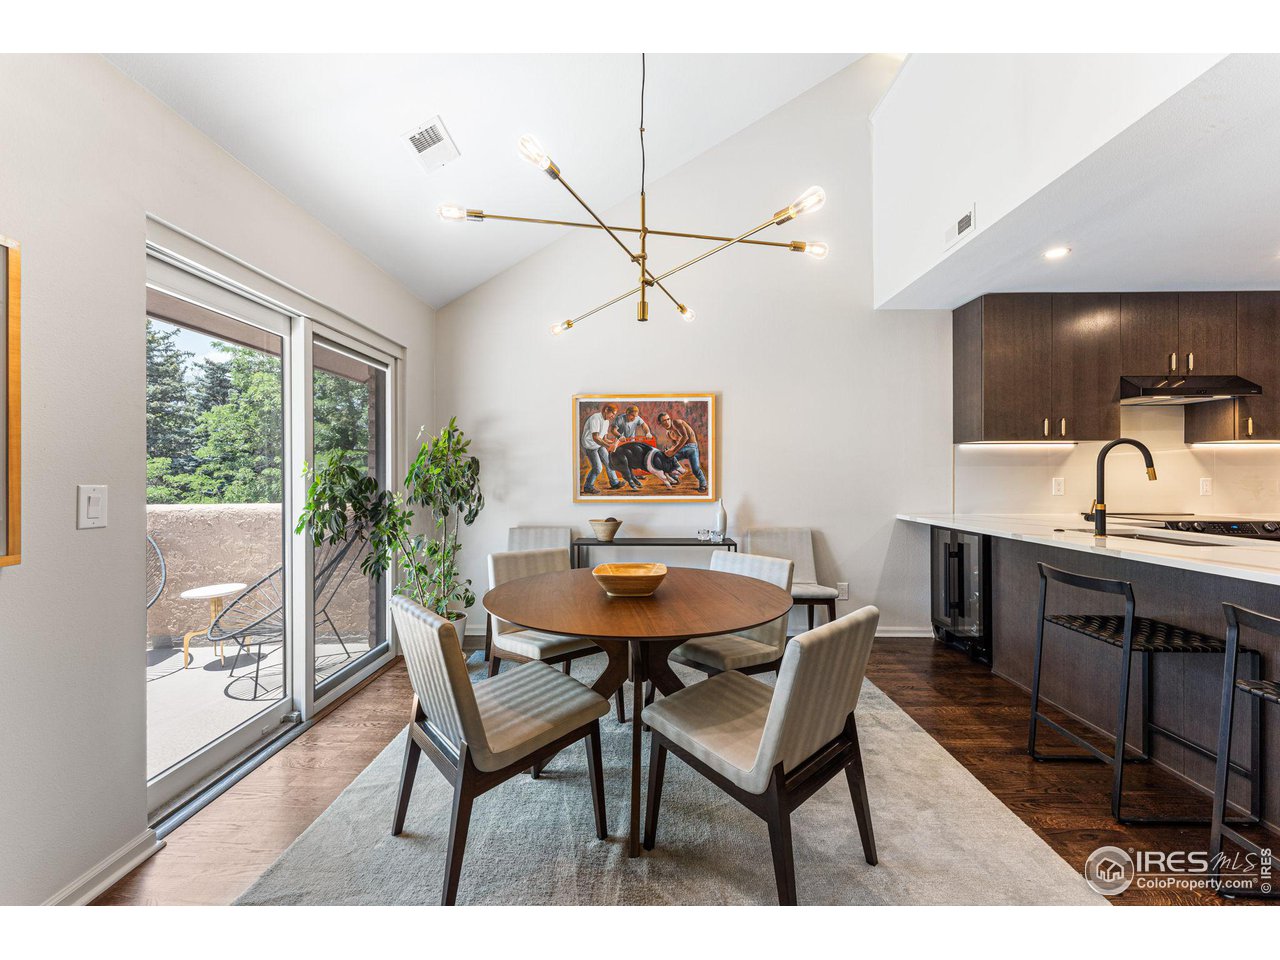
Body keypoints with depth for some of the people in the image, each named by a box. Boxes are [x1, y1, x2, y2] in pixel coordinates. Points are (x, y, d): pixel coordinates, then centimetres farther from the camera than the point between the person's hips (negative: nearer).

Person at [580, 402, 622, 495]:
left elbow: (604, 438, 4)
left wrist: (612, 442, -16)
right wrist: (608, 446, -37)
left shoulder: (606, 421, 2)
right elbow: (595, 438, -33)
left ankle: (614, 483, 24)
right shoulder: (595, 418, -27)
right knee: (597, 468, -9)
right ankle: (587, 487, 9)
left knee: (608, 462, 9)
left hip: (599, 445, 8)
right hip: (589, 446, -8)